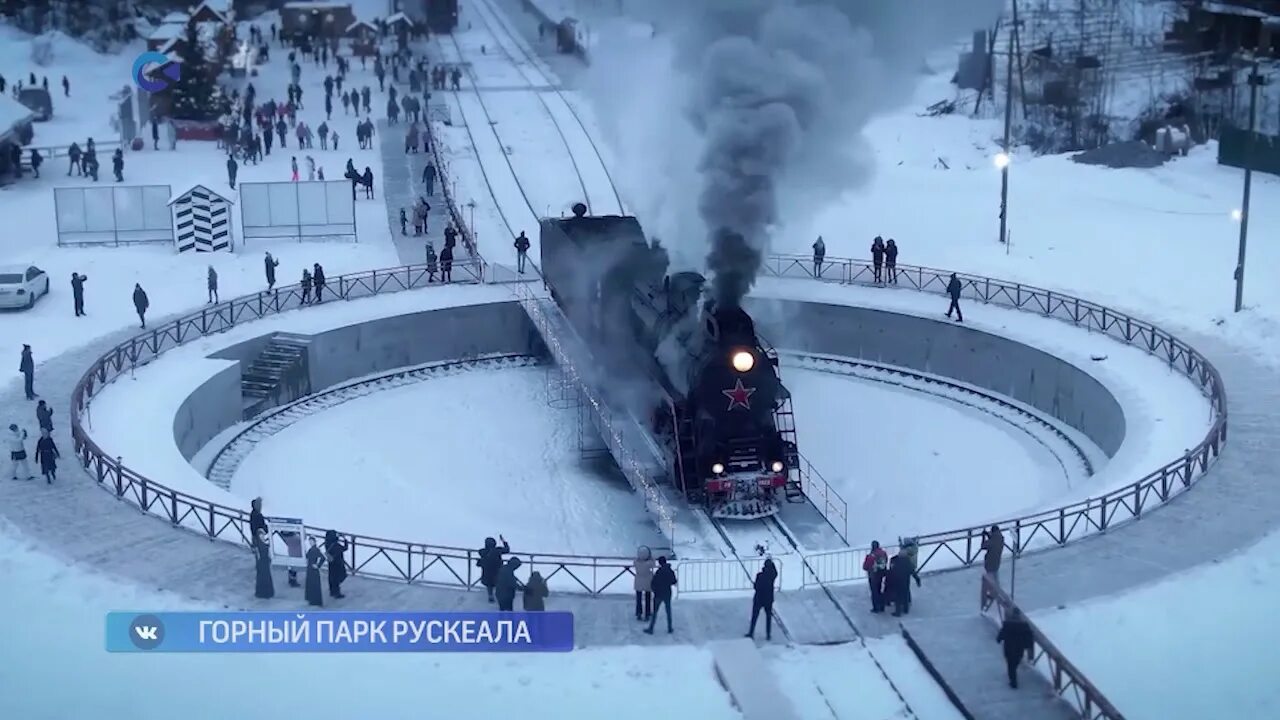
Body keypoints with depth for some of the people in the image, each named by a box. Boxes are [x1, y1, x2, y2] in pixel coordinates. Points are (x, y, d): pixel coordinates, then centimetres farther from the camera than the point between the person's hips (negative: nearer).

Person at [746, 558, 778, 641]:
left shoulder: (759, 575, -19)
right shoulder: (773, 575, -11)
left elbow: (756, 586, -13)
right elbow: (775, 572, 14)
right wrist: (772, 562, 19)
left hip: (758, 598, -2)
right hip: (769, 599, 2)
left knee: (754, 616, 11)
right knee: (769, 617, 16)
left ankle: (751, 633, 16)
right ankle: (768, 635, 16)